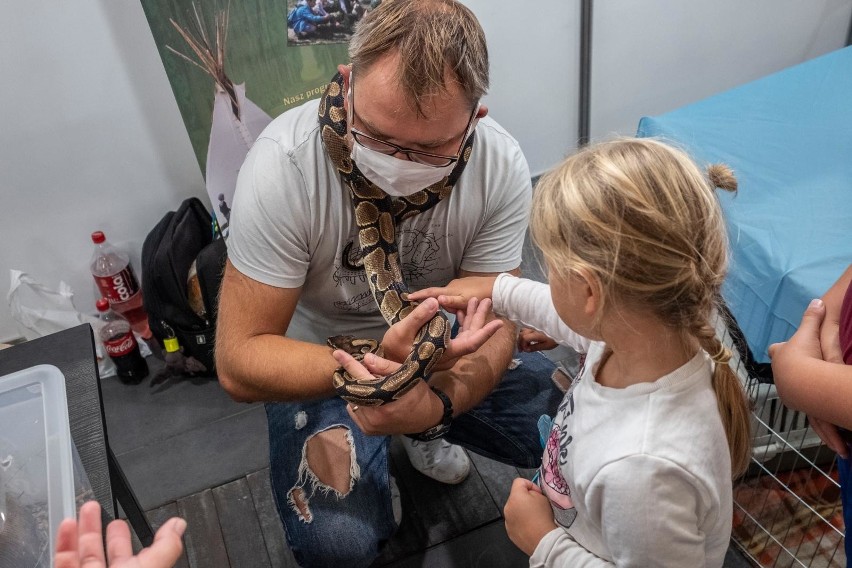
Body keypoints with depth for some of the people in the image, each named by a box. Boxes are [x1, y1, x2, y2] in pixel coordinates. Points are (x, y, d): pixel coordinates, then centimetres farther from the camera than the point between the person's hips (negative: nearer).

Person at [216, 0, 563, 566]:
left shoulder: (500, 164, -22)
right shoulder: (283, 164, -30)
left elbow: (495, 320, -17)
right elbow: (239, 361, -27)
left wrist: (436, 403, -39)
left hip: (438, 349, 4)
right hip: (319, 362, -3)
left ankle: (425, 435, 20)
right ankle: (375, 481, 14)